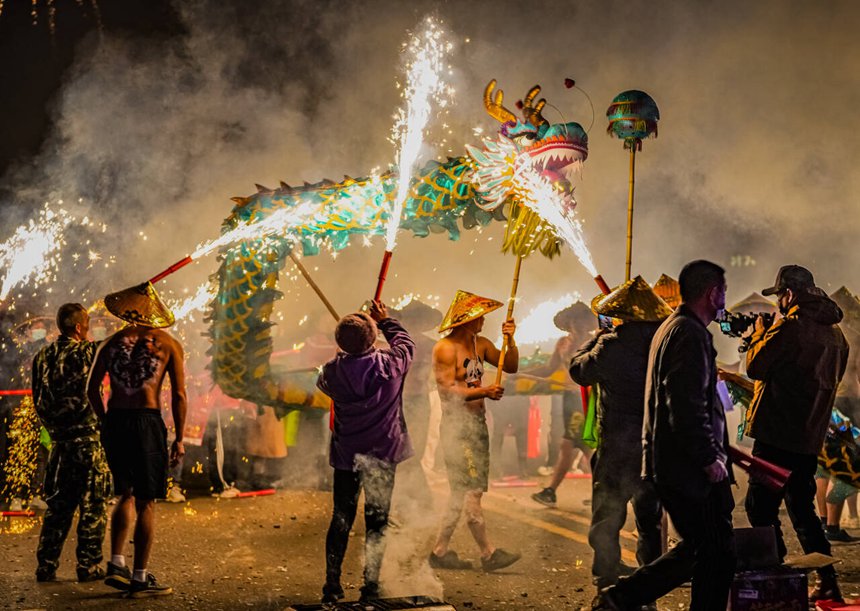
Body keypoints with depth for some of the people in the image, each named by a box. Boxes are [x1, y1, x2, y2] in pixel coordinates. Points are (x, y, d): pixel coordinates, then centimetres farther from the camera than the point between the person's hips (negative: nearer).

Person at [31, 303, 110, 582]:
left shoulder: (43, 356, 8)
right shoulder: (85, 352, -11)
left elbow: (38, 399, 13)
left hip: (59, 441, 6)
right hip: (87, 438, -6)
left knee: (59, 504, 14)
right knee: (93, 504, 3)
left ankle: (46, 566, 12)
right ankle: (88, 565, 4)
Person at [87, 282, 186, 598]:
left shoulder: (113, 341, 10)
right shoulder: (169, 345, 2)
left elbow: (92, 389, 10)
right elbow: (178, 396, -1)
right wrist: (179, 439, 4)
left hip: (114, 421, 4)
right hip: (147, 421, -4)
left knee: (126, 494, 21)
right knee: (146, 502, 3)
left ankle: (116, 564, 14)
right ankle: (140, 579, 5)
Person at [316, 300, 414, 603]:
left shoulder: (333, 371, -10)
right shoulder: (390, 364, -15)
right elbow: (405, 342, 8)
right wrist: (385, 320, 22)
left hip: (345, 454, 2)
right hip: (383, 453, -2)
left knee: (341, 518, 11)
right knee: (377, 520, 7)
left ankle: (332, 585, 13)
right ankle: (371, 585, 6)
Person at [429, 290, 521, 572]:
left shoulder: (480, 344, 14)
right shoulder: (445, 348, -10)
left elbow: (511, 367, 16)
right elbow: (448, 390, -16)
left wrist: (510, 340, 0)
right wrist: (484, 392, -22)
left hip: (478, 422, 9)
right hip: (457, 425, -9)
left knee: (463, 493, 10)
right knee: (470, 491, -8)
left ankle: (440, 551, 15)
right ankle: (488, 553, -8)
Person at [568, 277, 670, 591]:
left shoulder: (610, 345, -18)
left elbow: (579, 371, -3)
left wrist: (595, 339, 12)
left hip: (618, 443, -4)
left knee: (608, 509, 10)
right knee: (650, 509, 21)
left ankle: (607, 572, 12)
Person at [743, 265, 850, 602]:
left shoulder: (791, 325, -14)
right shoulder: (834, 333, 13)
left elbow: (756, 367, -12)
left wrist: (759, 333, 7)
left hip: (778, 435, -8)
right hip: (810, 439, 9)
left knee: (760, 506, -2)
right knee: (802, 510, 18)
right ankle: (827, 584, 19)